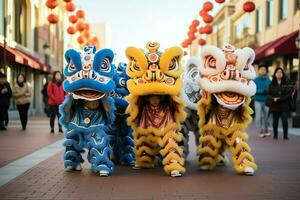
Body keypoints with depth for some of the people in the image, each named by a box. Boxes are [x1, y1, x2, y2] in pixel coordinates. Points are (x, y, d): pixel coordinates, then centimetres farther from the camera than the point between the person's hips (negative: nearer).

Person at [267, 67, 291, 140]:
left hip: (284, 106, -1)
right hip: (274, 106, 1)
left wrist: (280, 98, -16)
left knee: (285, 121, -4)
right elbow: (268, 94, 2)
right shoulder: (272, 84, 4)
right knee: (275, 121, 7)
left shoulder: (286, 83, 0)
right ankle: (275, 135, 19)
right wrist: (273, 98, -18)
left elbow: (289, 94, -5)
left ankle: (285, 136, 6)